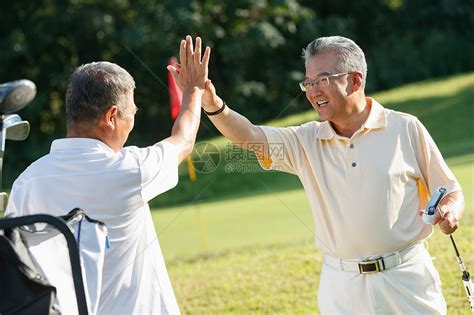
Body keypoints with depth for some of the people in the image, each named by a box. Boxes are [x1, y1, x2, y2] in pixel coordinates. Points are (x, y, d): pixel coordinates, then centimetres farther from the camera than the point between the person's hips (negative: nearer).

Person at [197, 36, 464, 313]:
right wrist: (213, 105, -26)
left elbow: (451, 191, 4)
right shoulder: (307, 141, 6)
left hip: (406, 279, -2)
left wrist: (451, 212, -18)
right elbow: (249, 136, -8)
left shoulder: (405, 128, -1)